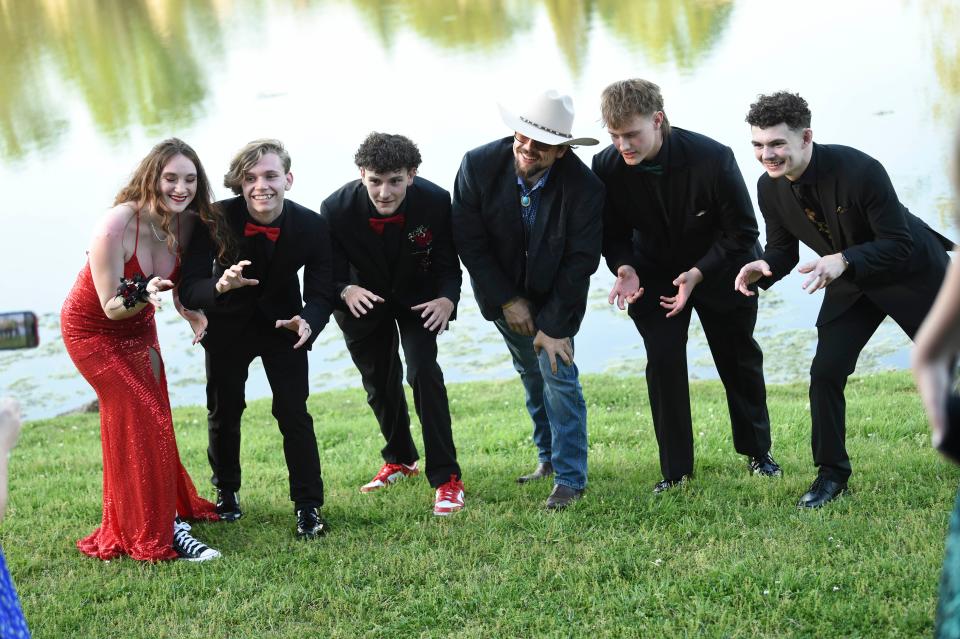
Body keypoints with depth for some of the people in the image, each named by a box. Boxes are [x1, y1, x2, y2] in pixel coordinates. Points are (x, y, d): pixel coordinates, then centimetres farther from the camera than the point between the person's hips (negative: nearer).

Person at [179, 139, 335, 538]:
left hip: (283, 324, 0)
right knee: (224, 412, 12)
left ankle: (308, 507, 6)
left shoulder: (311, 227, -24)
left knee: (294, 415, -7)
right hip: (228, 327, 0)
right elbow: (189, 290, -29)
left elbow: (320, 293, -16)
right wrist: (220, 286, -52)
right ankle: (226, 491, 37)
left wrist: (308, 321, -39)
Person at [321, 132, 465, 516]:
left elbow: (448, 266, -18)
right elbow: (332, 275, -20)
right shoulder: (336, 210, -30)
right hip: (366, 297, 2)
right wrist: (346, 292, -45)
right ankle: (400, 459, 41)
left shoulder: (435, 202, -30)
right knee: (379, 382, 15)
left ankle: (446, 477, -12)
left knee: (423, 371, -19)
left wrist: (447, 299, -40)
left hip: (417, 295, -2)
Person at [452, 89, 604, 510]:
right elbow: (468, 240, -15)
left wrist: (553, 324, -21)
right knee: (531, 375, 15)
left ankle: (570, 478, -1)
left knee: (558, 375, -10)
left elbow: (580, 261, -20)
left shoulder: (584, 187, -27)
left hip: (555, 297, -3)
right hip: (504, 293, 3)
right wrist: (508, 300, -14)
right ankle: (549, 458, 31)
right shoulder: (479, 165, -22)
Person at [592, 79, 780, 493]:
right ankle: (675, 470, -1)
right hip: (653, 274, 1)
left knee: (739, 360, 11)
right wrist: (624, 268, -27)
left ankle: (757, 452, 32)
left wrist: (697, 274, -29)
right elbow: (614, 234, -5)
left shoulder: (712, 158, -30)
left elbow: (742, 232, -19)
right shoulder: (607, 168, -22)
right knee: (663, 362, -12)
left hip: (719, 269, -1)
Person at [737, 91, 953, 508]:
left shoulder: (860, 171, -34)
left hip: (911, 274, -4)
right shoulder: (769, 188, -15)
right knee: (825, 373, -6)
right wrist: (764, 267, -26)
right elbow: (784, 249, -3)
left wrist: (844, 261, -45)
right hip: (850, 283, 5)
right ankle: (831, 473, 8)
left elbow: (899, 245, -30)